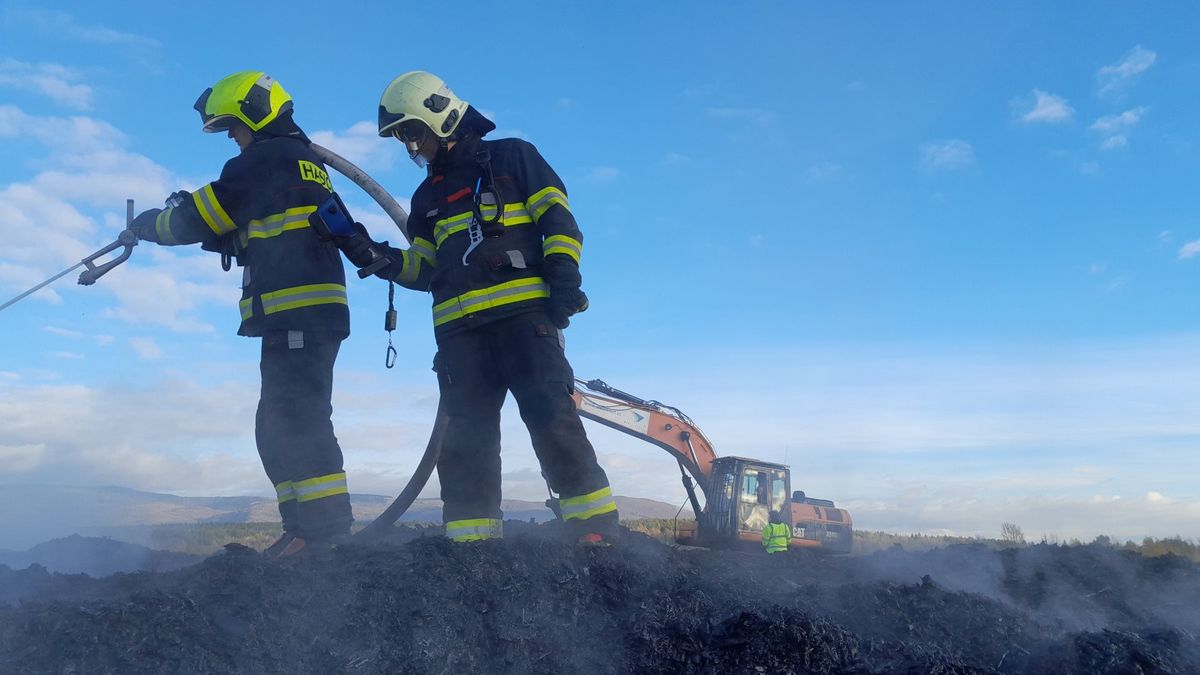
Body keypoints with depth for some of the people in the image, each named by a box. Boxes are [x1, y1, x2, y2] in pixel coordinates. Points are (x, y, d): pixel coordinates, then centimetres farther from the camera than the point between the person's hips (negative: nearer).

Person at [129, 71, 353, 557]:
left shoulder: (269, 157, -4)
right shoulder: (305, 162, 26)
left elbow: (201, 217, -2)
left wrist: (148, 224, 15)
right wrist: (221, 235, 17)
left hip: (296, 313, -10)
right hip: (311, 312, 10)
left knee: (295, 420, -12)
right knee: (278, 427, 10)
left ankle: (326, 526, -13)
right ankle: (307, 528, 10)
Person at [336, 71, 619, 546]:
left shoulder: (512, 158, 10)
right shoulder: (427, 197, 26)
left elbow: (559, 221, 2)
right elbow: (424, 269, 24)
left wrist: (564, 280, -11)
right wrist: (375, 256, 7)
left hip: (523, 314, -5)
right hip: (458, 328, 6)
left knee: (552, 419, -14)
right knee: (465, 438, 0)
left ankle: (595, 530, -9)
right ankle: (470, 543, 3)